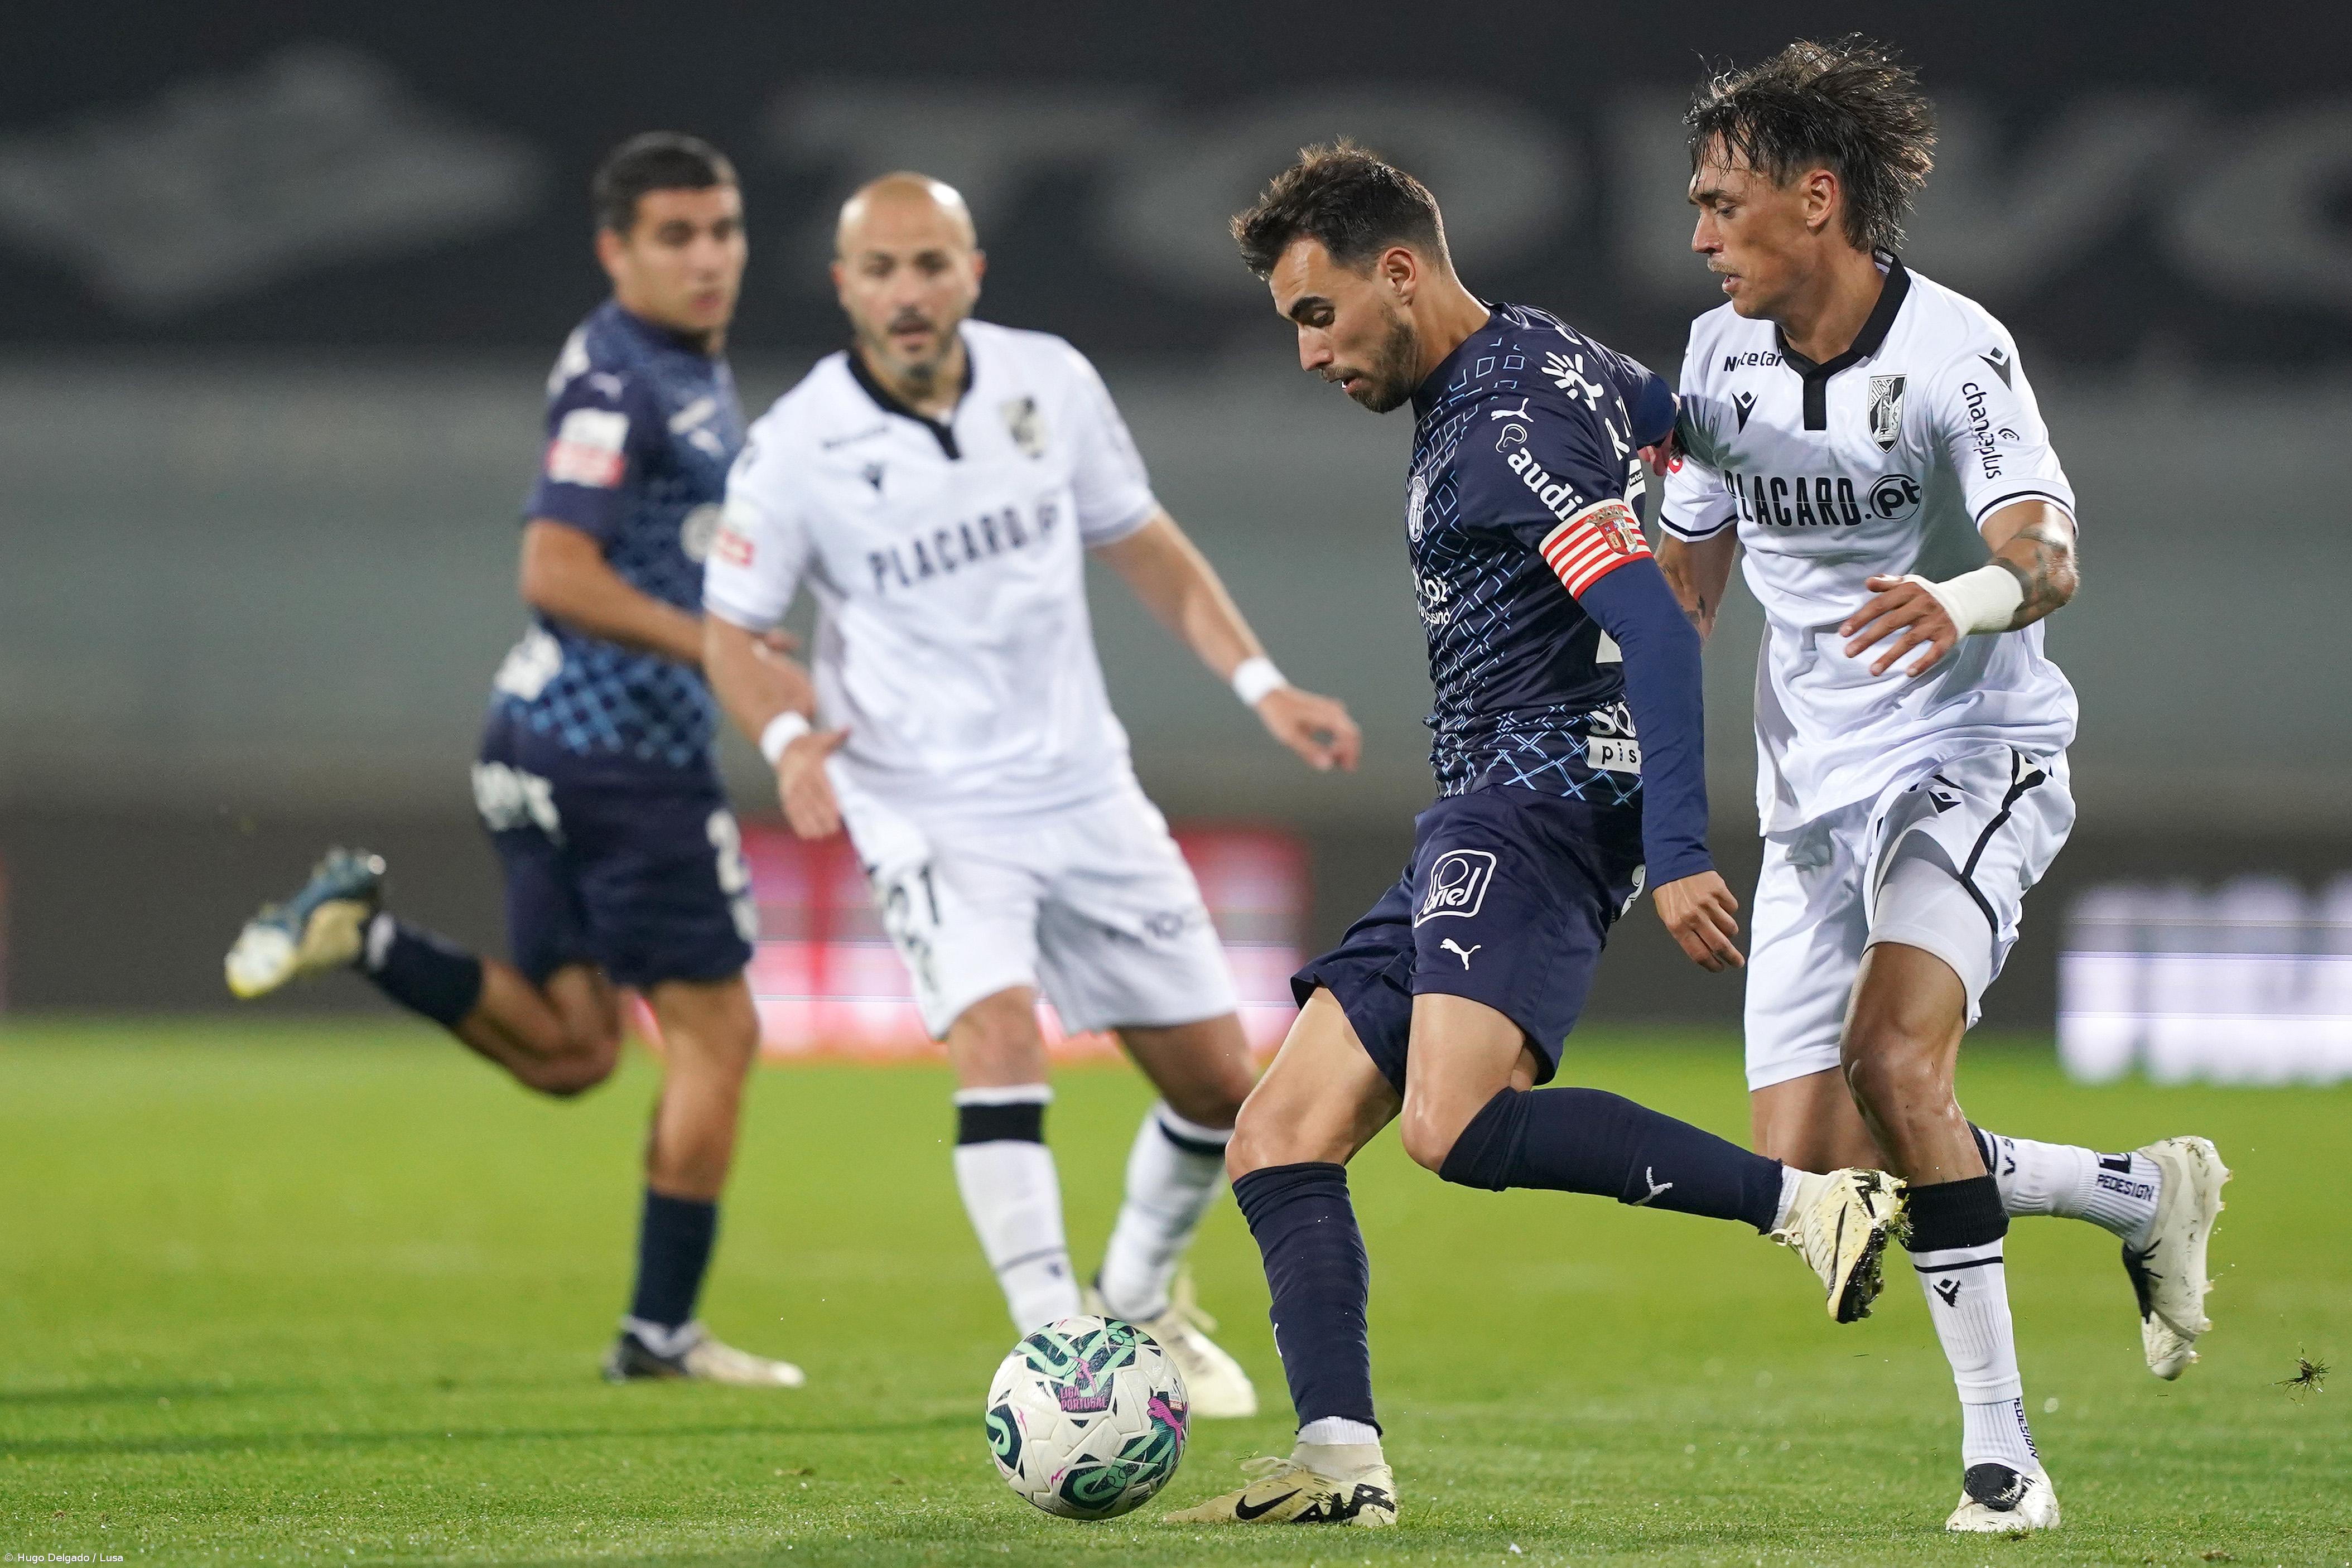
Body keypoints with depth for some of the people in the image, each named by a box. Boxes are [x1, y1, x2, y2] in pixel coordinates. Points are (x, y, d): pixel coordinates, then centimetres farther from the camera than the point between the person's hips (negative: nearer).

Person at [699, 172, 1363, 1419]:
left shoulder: (1049, 382, -3)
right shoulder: (796, 448, -13)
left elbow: (1142, 545, 11)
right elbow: (731, 627, -3)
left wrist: (1261, 686, 3)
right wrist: (787, 740, -23)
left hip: (1084, 792, 4)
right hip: (930, 813, -4)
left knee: (1217, 1084, 8)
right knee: (1000, 1038, -29)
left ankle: (1140, 1304, 34)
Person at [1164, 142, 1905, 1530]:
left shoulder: (1508, 426, -13)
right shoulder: (1540, 359, 18)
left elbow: (1658, 626, -23)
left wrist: (1678, 850, -30)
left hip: (1541, 803, -11)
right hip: (1477, 835, 11)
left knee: (1457, 1125, -32)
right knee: (1281, 1140, 2)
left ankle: (1812, 1204, -29)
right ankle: (1340, 1462, -9)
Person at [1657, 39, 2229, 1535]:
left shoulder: (1952, 349, -16)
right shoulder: (1721, 353, 4)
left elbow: (2048, 555, -31)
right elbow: (1689, 567, 17)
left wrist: (1969, 597, -53)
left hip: (1973, 760, -7)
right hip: (1814, 794, 7)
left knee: (1892, 1058, -30)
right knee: (1807, 1173, -1)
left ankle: (2001, 1449, -21)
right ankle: (2150, 1194, 20)